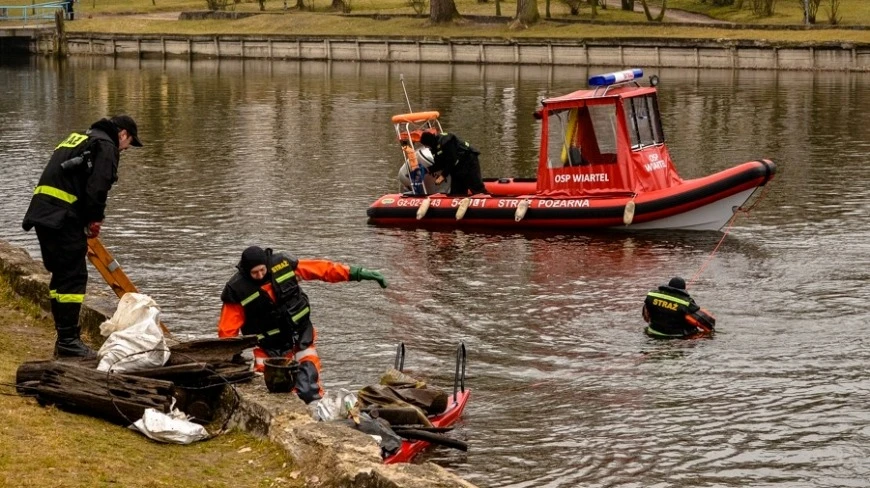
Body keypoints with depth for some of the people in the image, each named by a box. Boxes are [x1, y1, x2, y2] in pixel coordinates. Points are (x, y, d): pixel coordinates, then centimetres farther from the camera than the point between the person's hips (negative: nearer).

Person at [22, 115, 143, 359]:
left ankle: (64, 339, 20)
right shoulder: (106, 146, -2)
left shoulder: (79, 138, 27)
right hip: (63, 216, -10)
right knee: (74, 277, -7)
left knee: (61, 275, 15)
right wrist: (95, 219, 0)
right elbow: (97, 187, -15)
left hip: (42, 209, 10)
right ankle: (68, 341, -7)